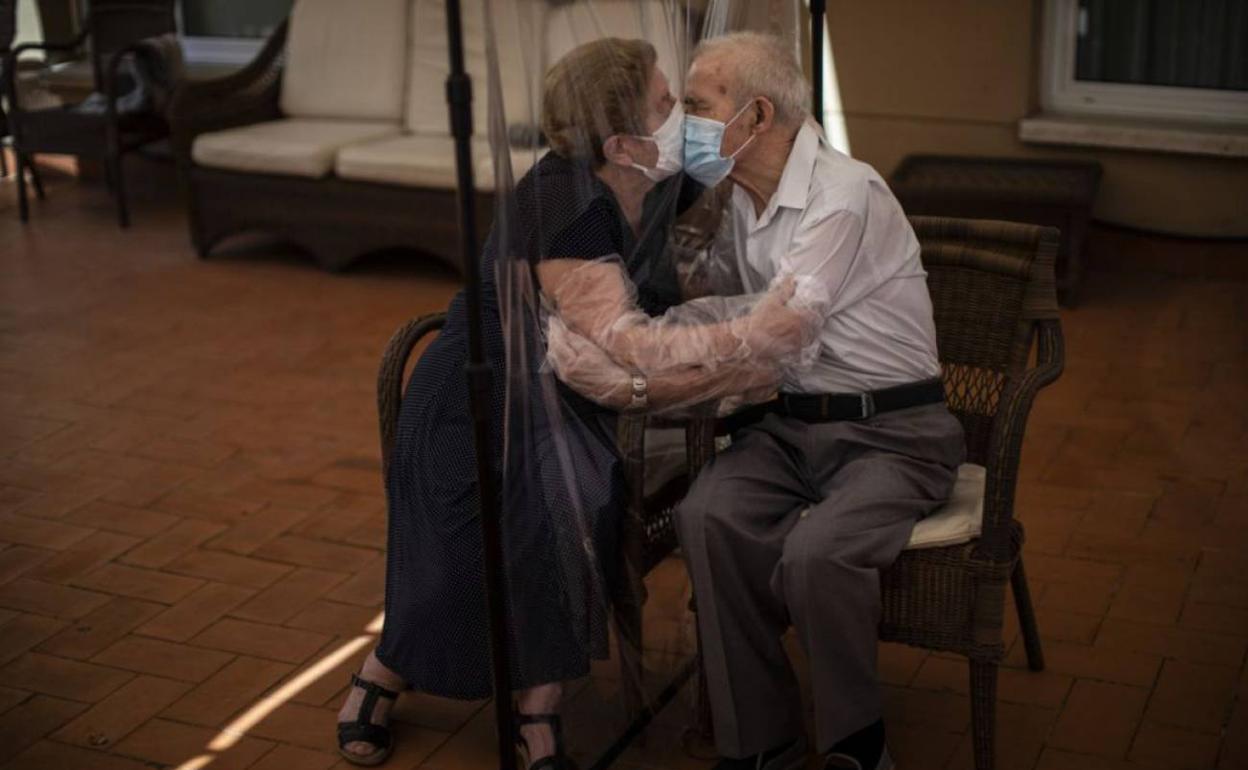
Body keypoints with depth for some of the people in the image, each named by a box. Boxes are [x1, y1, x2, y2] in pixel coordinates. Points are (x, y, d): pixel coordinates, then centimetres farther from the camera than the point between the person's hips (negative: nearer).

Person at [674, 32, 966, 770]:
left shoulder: (844, 193, -16)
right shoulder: (737, 197, 9)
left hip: (890, 430, -6)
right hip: (790, 422, 6)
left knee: (817, 553, -32)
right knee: (709, 517, -24)